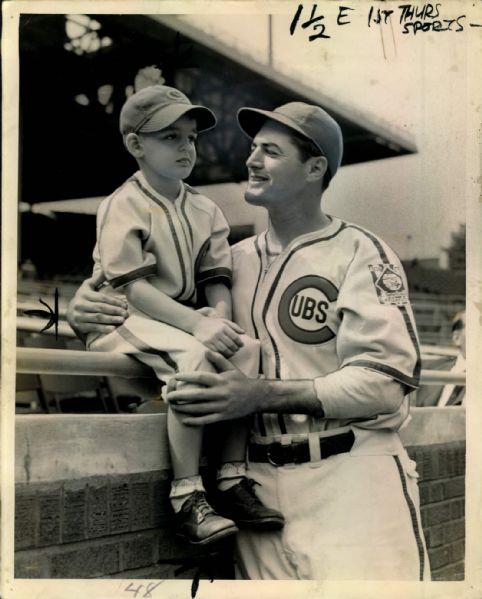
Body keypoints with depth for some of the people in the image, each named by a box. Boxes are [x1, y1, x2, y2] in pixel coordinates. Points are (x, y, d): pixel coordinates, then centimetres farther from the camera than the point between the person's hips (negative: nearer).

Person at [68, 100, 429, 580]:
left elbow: (382, 381, -12)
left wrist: (260, 395, -20)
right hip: (260, 482, 4)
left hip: (350, 474, -4)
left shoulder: (358, 252, -2)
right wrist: (89, 302, -2)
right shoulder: (237, 259, 13)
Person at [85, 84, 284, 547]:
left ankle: (232, 477, -11)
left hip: (186, 319, 7)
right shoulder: (122, 206, -9)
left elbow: (216, 278, 7)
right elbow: (132, 287, -19)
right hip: (125, 319, -6)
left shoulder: (204, 209, 11)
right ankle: (187, 497, -28)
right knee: (192, 357, -34)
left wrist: (218, 318, -16)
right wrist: (196, 324, -28)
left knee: (249, 347, -18)